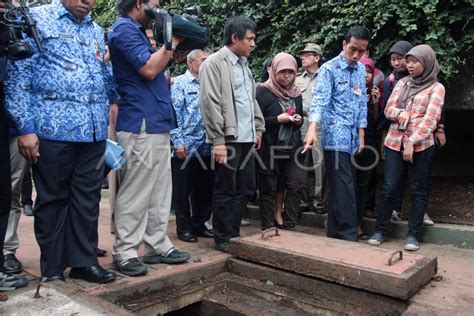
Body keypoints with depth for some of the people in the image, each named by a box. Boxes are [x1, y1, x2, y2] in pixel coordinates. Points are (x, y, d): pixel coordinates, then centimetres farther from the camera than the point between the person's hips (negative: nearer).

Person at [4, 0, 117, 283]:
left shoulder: (97, 31, 18)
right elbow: (18, 75, -4)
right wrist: (25, 128, -10)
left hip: (95, 131, 5)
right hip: (54, 129, -5)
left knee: (88, 198, 8)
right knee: (53, 199, 6)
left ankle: (84, 261, 20)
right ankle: (52, 268, 19)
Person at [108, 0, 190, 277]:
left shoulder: (137, 31, 23)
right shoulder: (125, 30, -7)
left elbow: (158, 70, 25)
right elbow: (149, 69, -17)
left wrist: (173, 47, 14)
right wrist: (172, 41, -6)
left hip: (157, 124, 10)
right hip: (141, 126, -10)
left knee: (160, 191, 10)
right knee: (135, 193, -5)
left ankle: (158, 246, 18)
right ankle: (125, 252, 5)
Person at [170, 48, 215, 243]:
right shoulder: (180, 83, -1)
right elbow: (175, 114, -7)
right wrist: (178, 141, -13)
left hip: (206, 147, 6)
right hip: (186, 146, -5)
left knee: (205, 189, 12)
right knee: (183, 190, 4)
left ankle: (199, 225, 26)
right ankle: (184, 228, 16)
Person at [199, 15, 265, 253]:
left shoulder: (243, 64, 16)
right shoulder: (214, 63, -7)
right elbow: (210, 103, -13)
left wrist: (258, 129, 15)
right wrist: (218, 140, -17)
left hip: (246, 138, 8)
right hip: (228, 138, -8)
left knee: (246, 189, 12)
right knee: (225, 191, 2)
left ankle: (234, 232, 26)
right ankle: (222, 238, 16)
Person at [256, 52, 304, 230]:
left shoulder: (296, 94, 15)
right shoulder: (263, 92, -4)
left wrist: (298, 120, 3)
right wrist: (278, 119, -17)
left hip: (293, 148, 5)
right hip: (269, 149, -5)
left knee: (296, 185, -2)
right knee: (268, 189, 2)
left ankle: (288, 226, 11)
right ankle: (268, 229, 15)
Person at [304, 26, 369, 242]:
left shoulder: (361, 69, 13)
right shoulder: (329, 68, -7)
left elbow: (362, 103, 16)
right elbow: (319, 100, -19)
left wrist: (361, 135, 11)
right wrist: (312, 129, -34)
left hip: (352, 138, 7)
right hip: (336, 137, -7)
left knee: (343, 188, 12)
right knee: (344, 189, -8)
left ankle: (335, 234, 22)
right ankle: (348, 236, 0)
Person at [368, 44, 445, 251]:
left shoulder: (436, 88, 2)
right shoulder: (402, 83, 13)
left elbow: (430, 119, -8)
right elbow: (388, 110, 10)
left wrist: (412, 142, -16)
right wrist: (401, 112, -12)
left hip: (420, 145, -2)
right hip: (394, 142, 3)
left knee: (419, 190, 4)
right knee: (389, 188, 2)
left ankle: (413, 235, 14)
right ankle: (380, 230, 13)